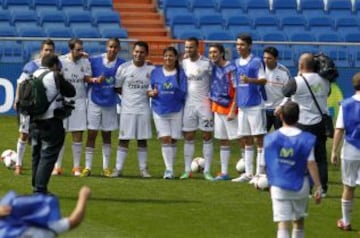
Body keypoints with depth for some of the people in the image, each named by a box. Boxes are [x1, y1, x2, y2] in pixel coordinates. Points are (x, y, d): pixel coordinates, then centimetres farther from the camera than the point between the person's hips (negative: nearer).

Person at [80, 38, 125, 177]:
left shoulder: (121, 64, -4)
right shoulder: (94, 60, -7)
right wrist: (94, 80, -21)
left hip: (110, 103, 2)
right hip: (94, 102, -2)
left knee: (107, 135, 9)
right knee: (91, 135, -1)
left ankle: (106, 167, 15)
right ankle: (87, 167, 3)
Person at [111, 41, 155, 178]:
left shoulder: (151, 69, 2)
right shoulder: (124, 68, -1)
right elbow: (117, 87, 6)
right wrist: (130, 94, -2)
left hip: (144, 109, 1)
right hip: (127, 109, -1)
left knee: (143, 140, 6)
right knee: (124, 139, -1)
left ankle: (143, 169, 12)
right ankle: (118, 168, 3)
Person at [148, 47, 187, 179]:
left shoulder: (181, 73, 0)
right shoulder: (156, 72, 5)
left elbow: (183, 94, -2)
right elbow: (149, 90, 6)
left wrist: (174, 91, -18)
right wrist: (151, 93, -14)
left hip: (176, 111, 0)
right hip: (159, 111, 0)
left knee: (173, 140, 4)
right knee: (165, 139, -8)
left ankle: (170, 169, 17)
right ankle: (169, 169, -7)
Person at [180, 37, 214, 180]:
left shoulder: (206, 63, -7)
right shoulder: (183, 63, 5)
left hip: (204, 103, -3)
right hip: (189, 103, 3)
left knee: (207, 137, 0)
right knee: (188, 137, 3)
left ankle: (207, 171, 3)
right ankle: (187, 170, 8)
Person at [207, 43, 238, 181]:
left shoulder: (231, 69, -13)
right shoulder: (213, 67, 6)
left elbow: (237, 91, -13)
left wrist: (233, 111, -17)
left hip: (229, 108, -7)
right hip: (217, 108, 7)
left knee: (240, 138, -5)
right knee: (222, 140, 10)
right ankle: (224, 172, 14)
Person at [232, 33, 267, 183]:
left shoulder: (256, 61, -6)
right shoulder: (237, 63, 12)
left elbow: (263, 80, -15)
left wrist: (250, 80, -33)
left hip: (255, 105, -7)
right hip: (242, 107, 7)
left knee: (259, 139, -4)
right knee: (246, 141, 10)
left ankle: (260, 173, -2)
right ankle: (248, 174, 15)